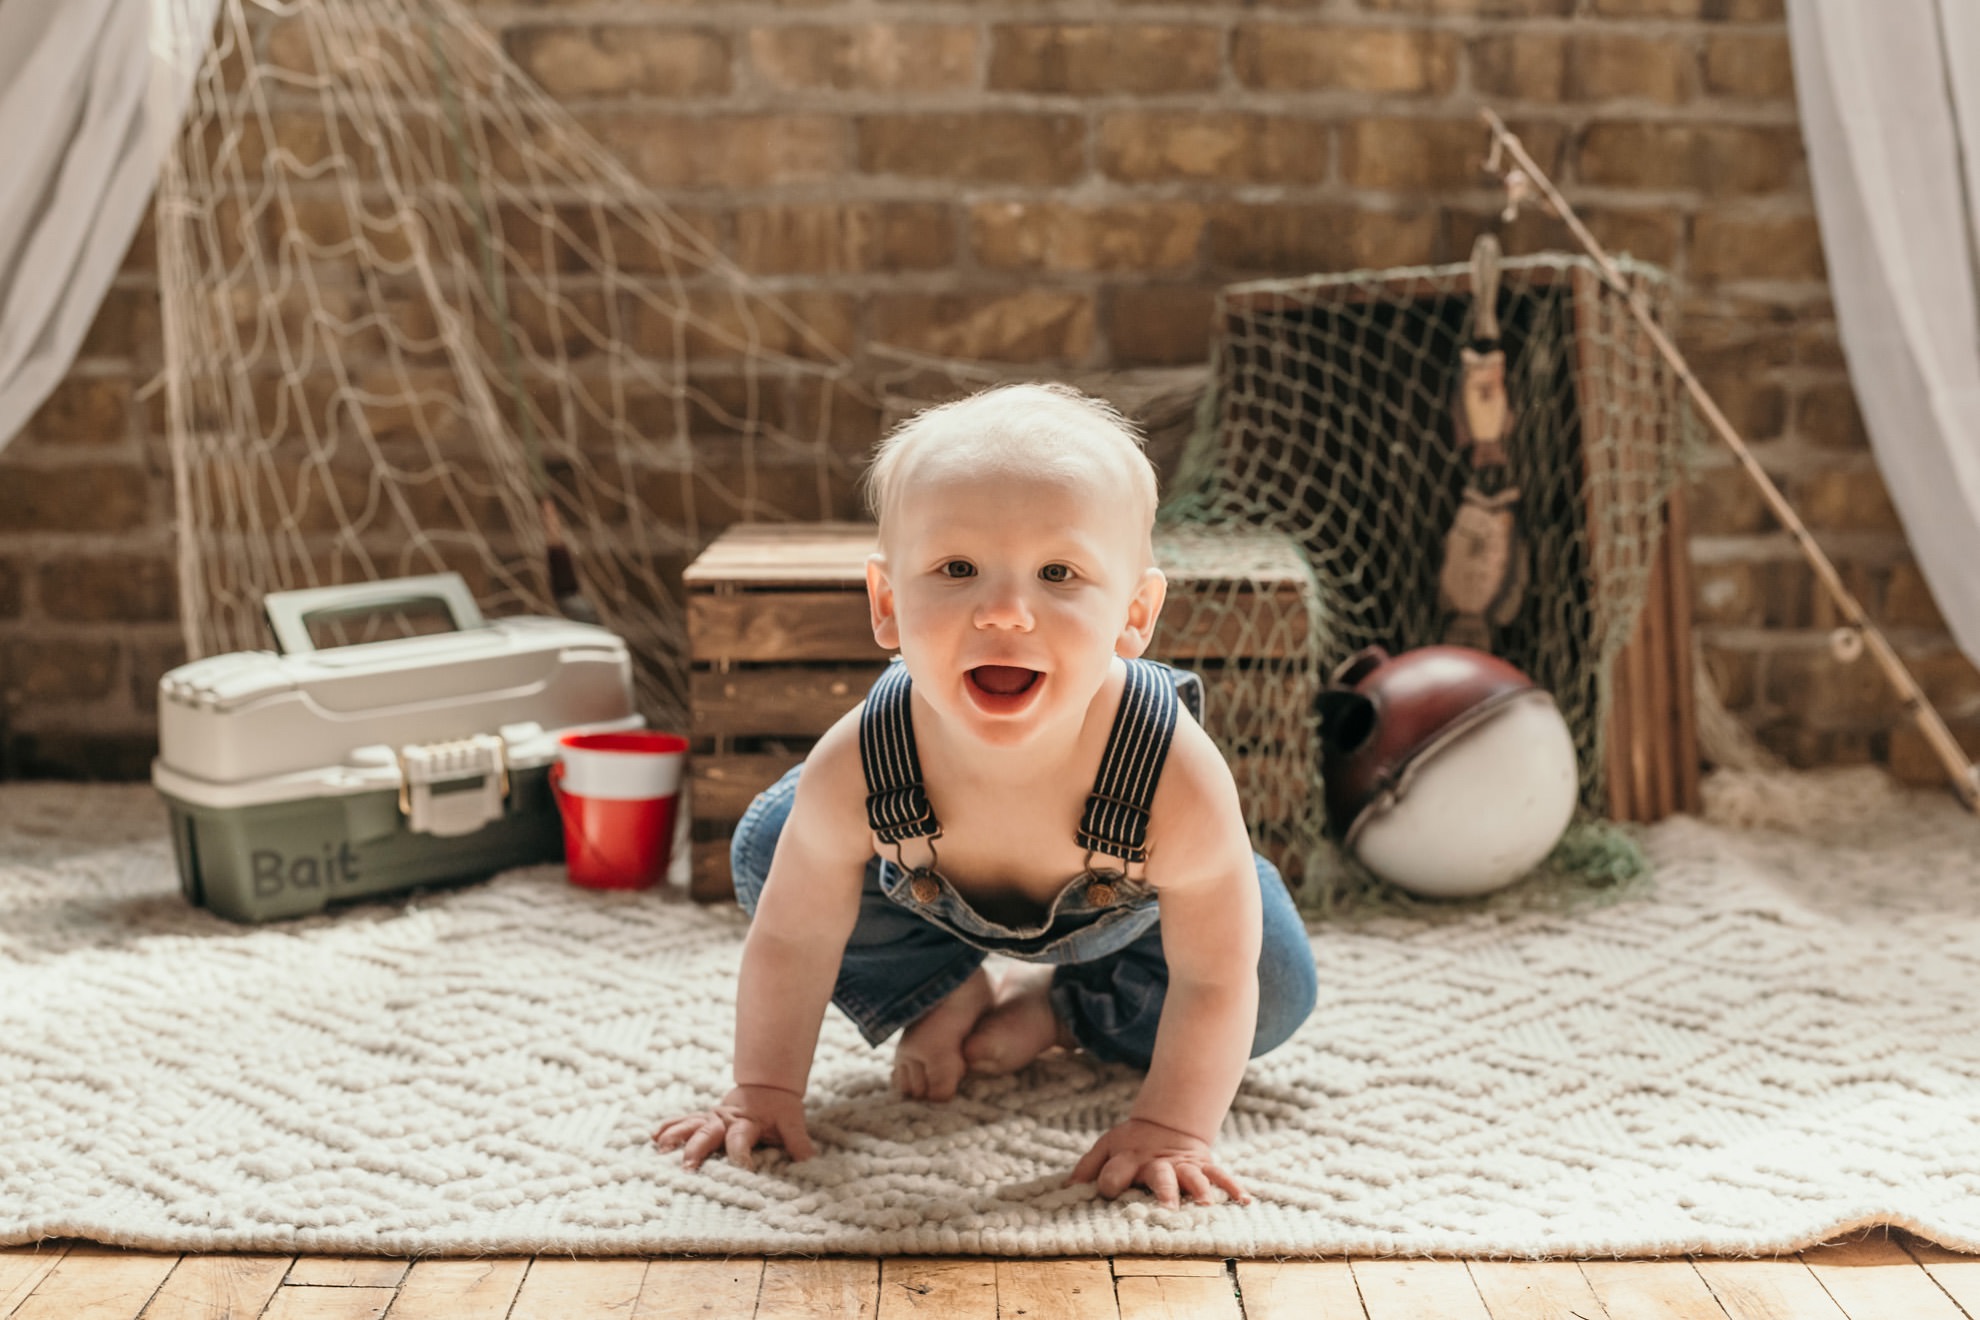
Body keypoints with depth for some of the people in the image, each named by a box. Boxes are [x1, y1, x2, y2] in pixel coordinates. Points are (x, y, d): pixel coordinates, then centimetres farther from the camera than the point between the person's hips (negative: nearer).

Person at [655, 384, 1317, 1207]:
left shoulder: (1179, 783, -46)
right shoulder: (852, 773, -41)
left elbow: (1214, 979, -29)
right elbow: (790, 940, -21)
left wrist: (1175, 1126, -24)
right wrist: (765, 1090, -14)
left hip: (1123, 906, 0)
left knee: (1276, 994, -9)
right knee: (766, 851, -9)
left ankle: (1054, 1004, 12)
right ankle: (942, 996, 12)